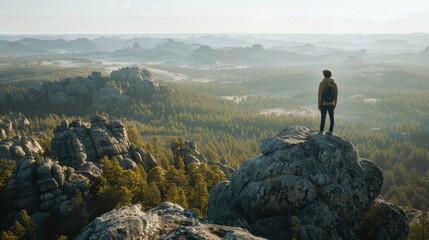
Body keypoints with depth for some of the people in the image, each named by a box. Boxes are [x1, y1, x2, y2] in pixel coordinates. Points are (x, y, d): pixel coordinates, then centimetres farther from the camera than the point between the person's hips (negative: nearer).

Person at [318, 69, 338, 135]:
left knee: (323, 118, 7)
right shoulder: (334, 84, -4)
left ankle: (321, 131, 14)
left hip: (324, 104, -3)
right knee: (331, 118, 10)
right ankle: (330, 131, 15)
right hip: (331, 104, 3)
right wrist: (335, 104, 12)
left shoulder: (322, 83, -14)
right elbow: (336, 95, 1)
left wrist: (319, 105, -6)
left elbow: (320, 95, -14)